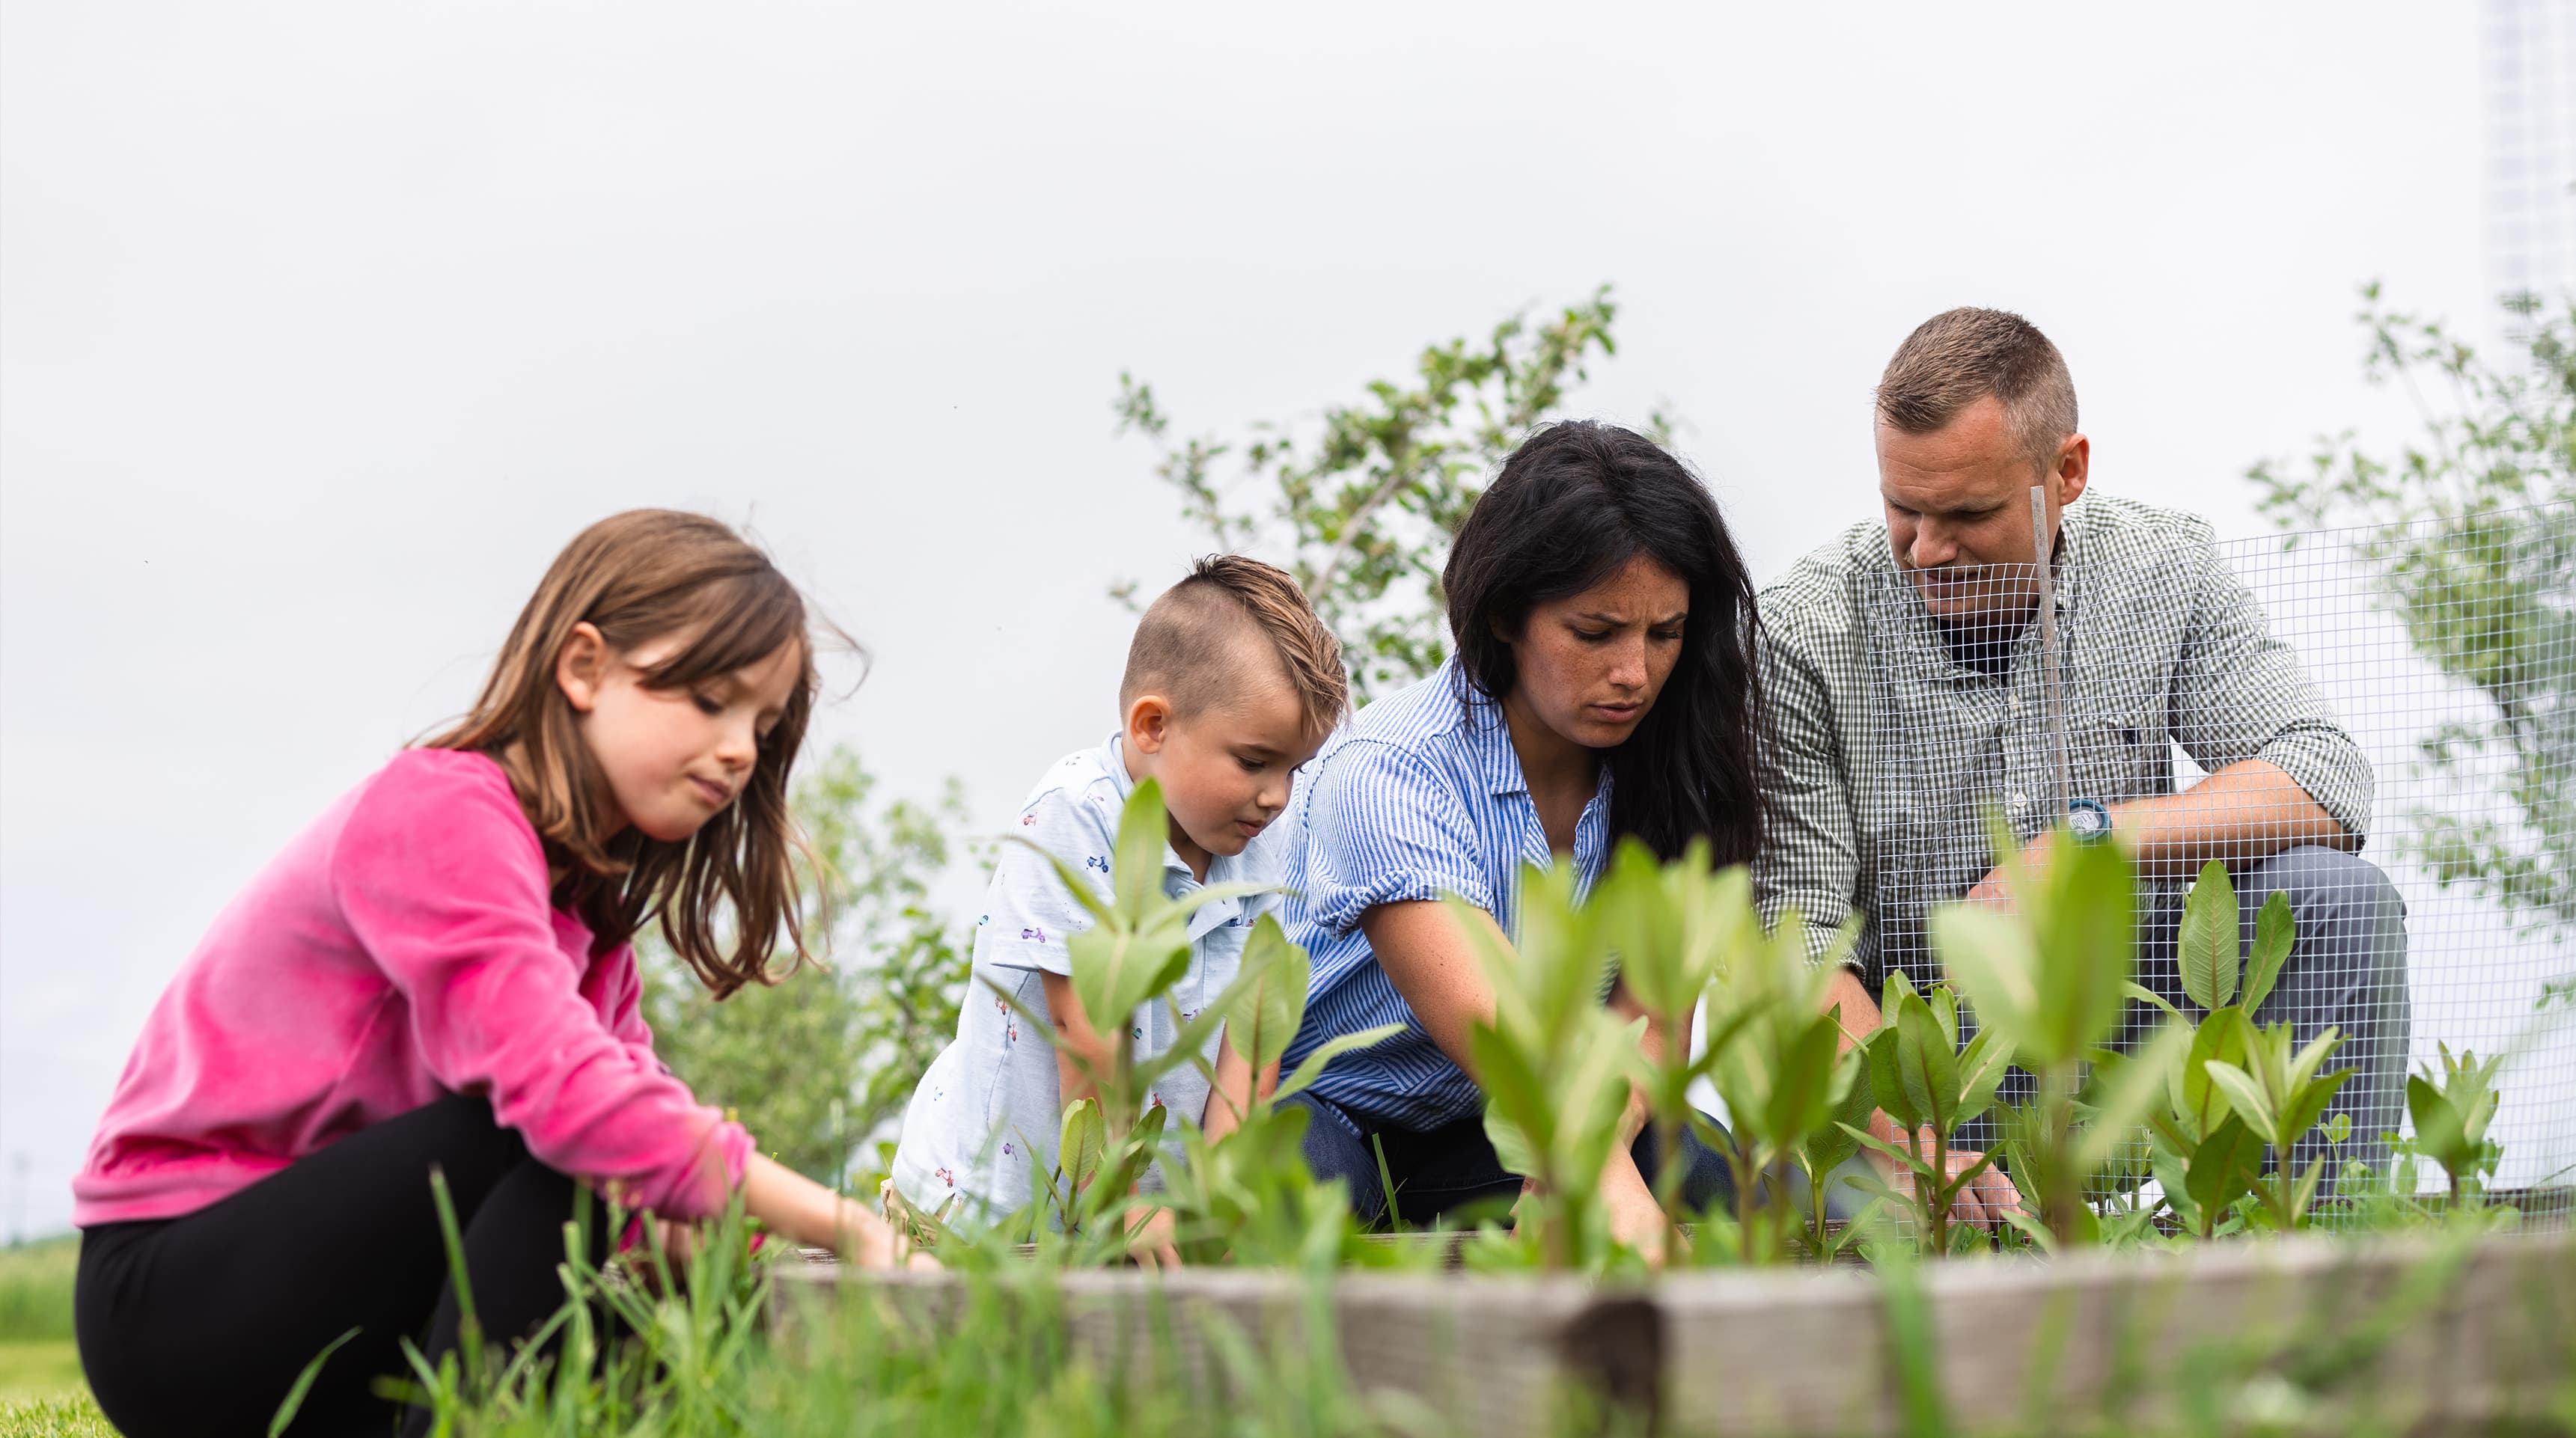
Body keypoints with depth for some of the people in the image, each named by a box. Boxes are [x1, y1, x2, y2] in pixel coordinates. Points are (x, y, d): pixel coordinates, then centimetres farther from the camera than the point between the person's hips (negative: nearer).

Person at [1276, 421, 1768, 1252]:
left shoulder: (1659, 765, -7)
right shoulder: (1386, 777, -25)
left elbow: (1652, 1011, -14)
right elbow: (1491, 1027, -39)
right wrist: (1608, 1184, -56)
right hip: (1328, 1113, -5)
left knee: (1742, 1182, -22)